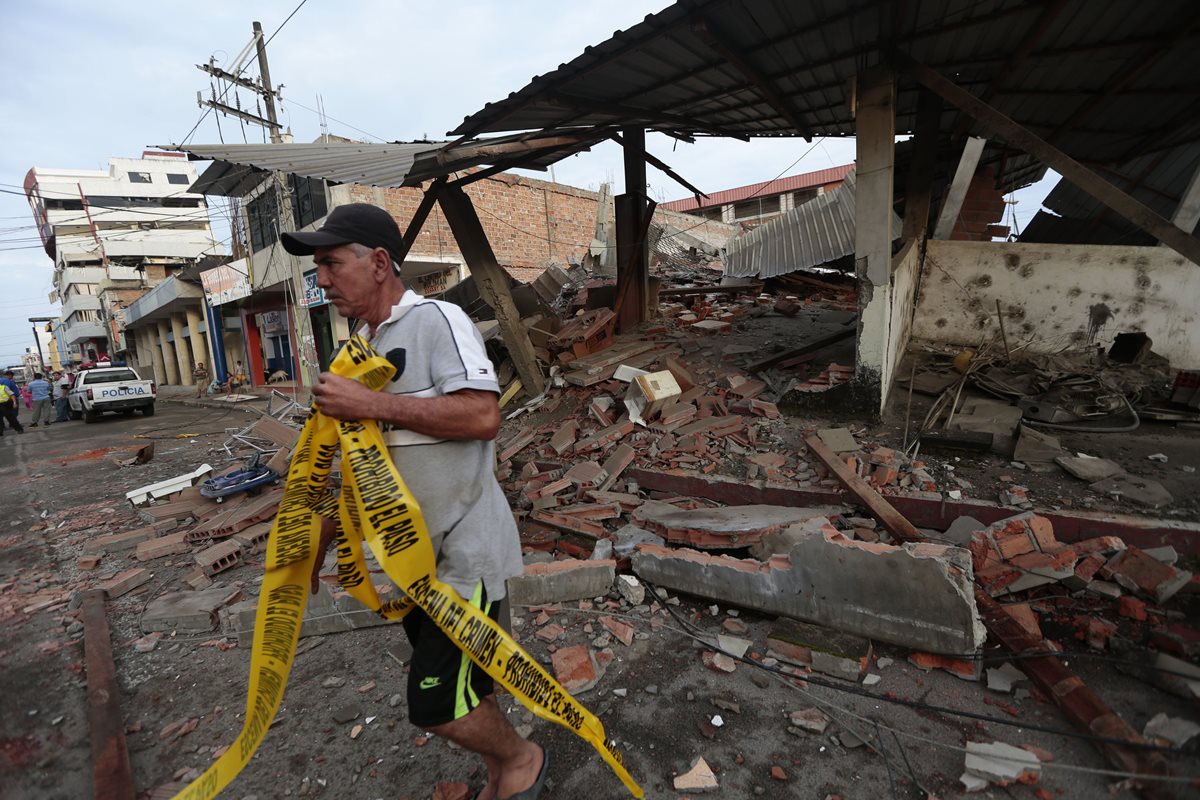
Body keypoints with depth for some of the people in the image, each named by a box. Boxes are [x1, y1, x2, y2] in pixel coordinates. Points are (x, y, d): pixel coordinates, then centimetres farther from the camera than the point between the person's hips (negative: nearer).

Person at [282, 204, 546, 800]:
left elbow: (482, 414, -28)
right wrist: (319, 540, 19)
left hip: (464, 553, -8)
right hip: (411, 555, 9)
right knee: (460, 683, 21)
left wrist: (370, 404, -25)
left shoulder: (436, 320, -15)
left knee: (438, 707, -1)